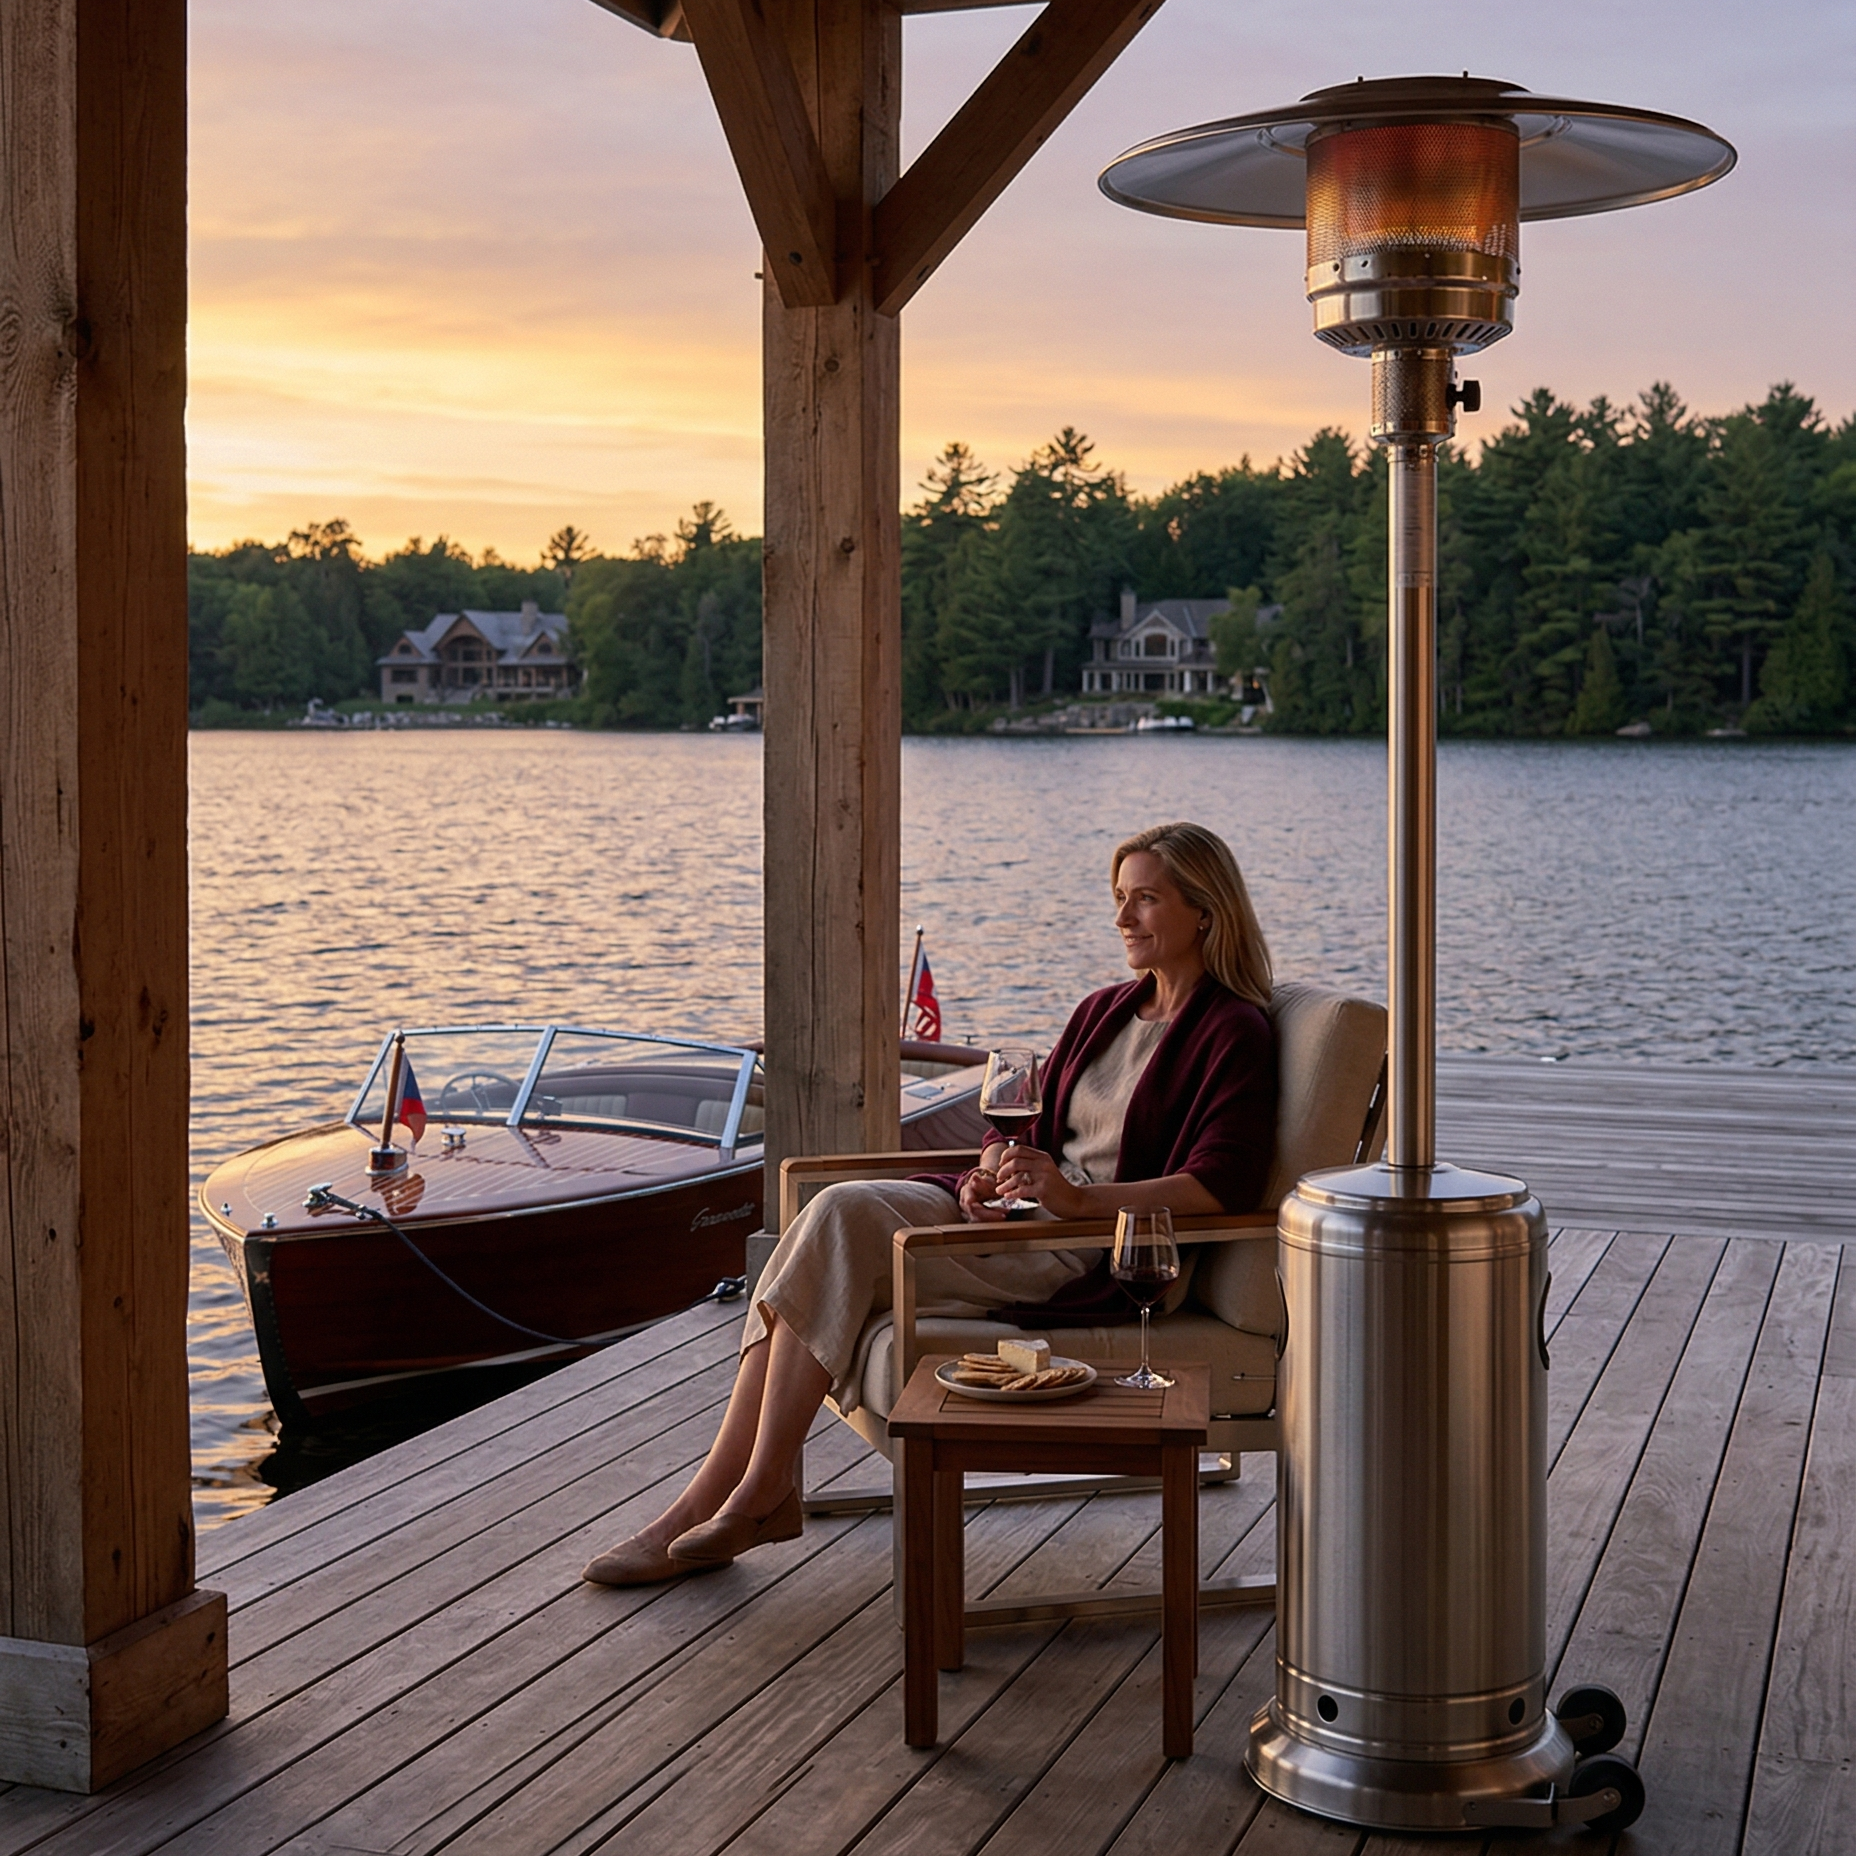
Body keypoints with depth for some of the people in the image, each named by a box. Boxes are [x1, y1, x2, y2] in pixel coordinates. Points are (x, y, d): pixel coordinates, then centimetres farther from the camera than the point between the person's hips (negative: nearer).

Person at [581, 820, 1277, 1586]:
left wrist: (1078, 1197, -27)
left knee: (843, 1217, -24)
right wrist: (991, 1173, -2)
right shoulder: (1102, 1012, 21)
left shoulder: (1235, 1034, -4)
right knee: (831, 1216, -19)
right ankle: (712, 1499, -21)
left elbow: (1220, 1185, -17)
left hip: (1093, 1244, -8)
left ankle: (761, 1490, -19)